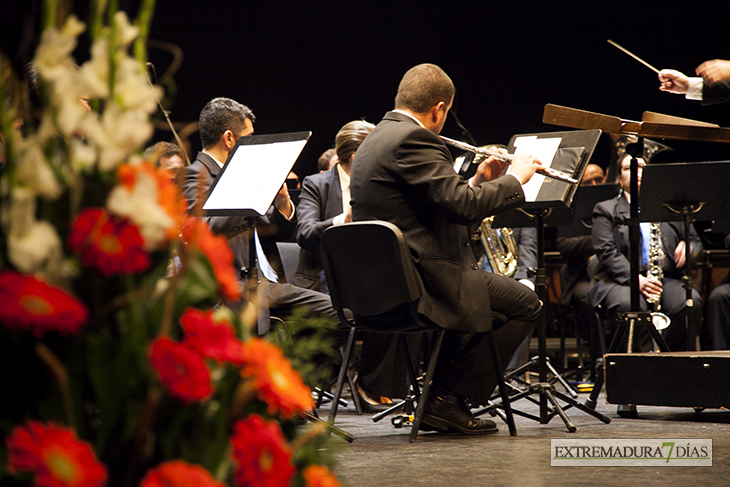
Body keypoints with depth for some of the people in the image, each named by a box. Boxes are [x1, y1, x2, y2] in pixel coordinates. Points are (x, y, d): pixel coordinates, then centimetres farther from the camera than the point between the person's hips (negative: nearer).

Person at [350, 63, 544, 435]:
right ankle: (448, 399, -2)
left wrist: (476, 182, 18)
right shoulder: (412, 139, -15)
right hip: (417, 280, -11)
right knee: (525, 304, -4)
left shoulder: (376, 139, 17)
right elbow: (463, 206, -21)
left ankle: (444, 394, 27)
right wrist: (514, 179, -7)